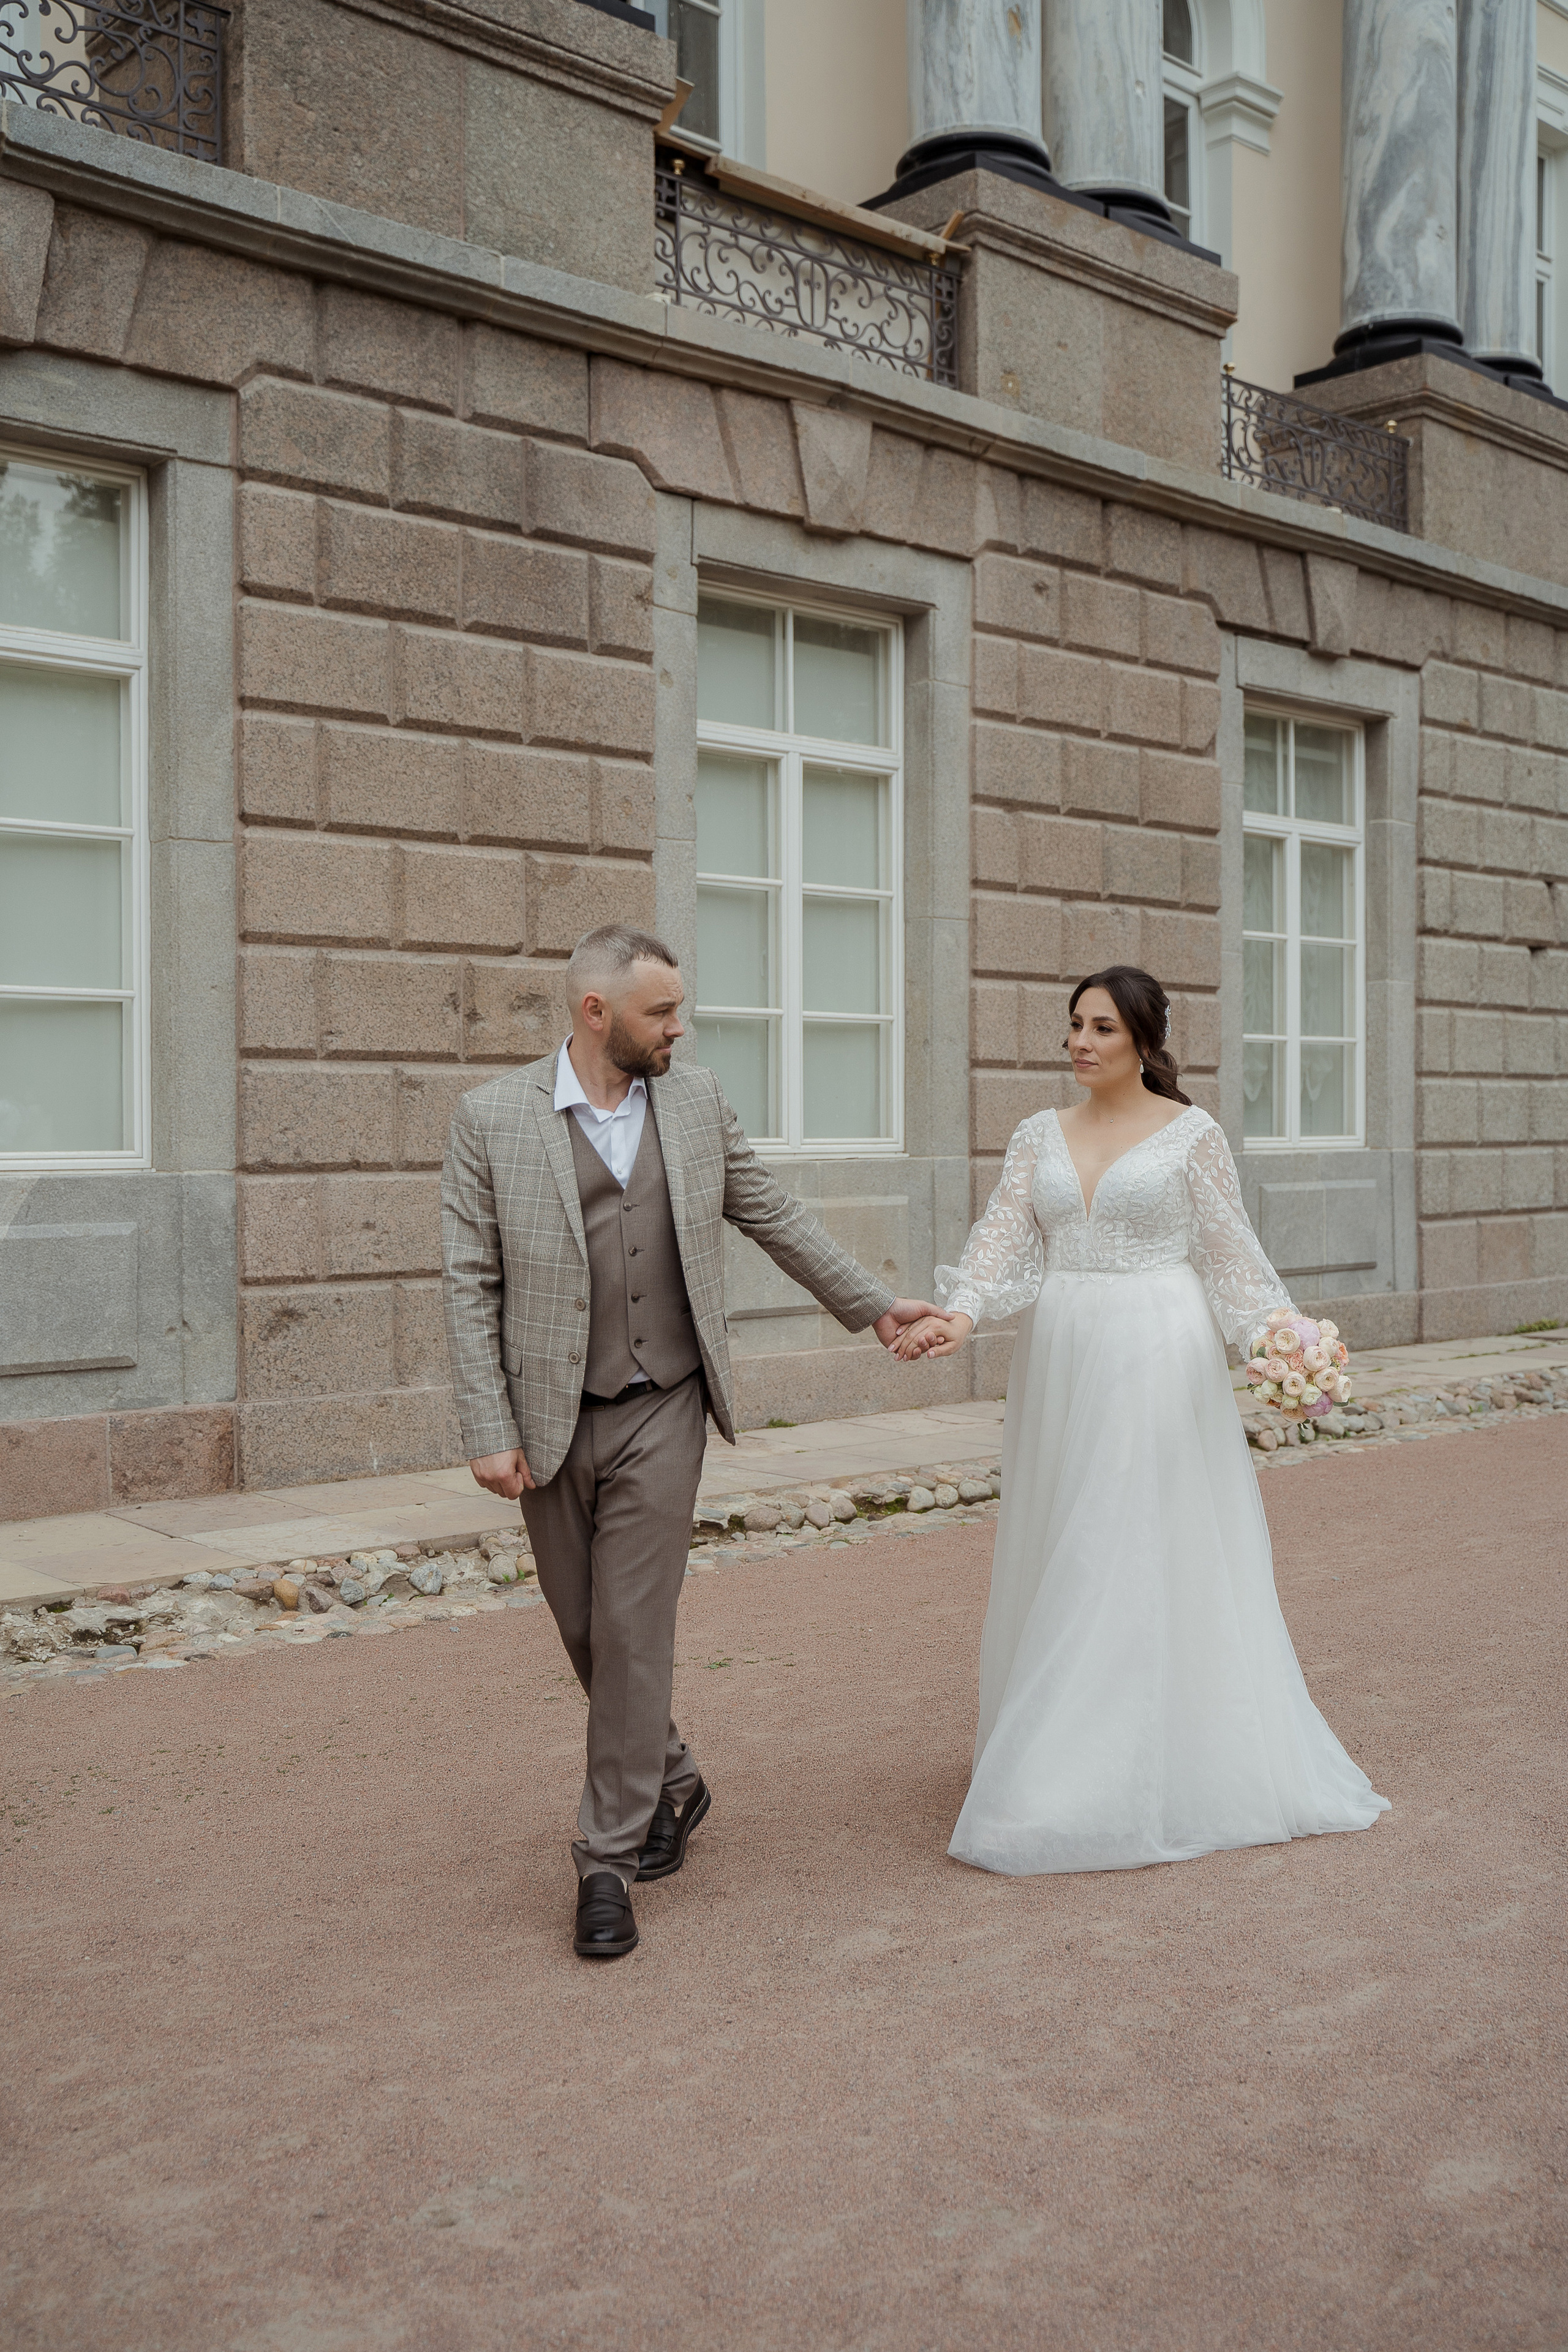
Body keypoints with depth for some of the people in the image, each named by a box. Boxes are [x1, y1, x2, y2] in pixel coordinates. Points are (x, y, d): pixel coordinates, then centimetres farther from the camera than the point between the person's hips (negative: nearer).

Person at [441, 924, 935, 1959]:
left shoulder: (697, 1100, 3)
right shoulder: (492, 1118, -6)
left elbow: (776, 1214, 13)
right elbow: (472, 1286, -5)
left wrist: (874, 1302, 16)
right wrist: (489, 1432, -10)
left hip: (662, 1414, 0)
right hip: (553, 1419, 0)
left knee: (633, 1630, -3)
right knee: (585, 1629, 12)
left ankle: (609, 1861, 9)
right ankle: (671, 1779, 37)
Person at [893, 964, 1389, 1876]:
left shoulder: (1191, 1133, -1)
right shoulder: (1041, 1135, 9)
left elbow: (1230, 1252, -1)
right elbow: (1005, 1238, -1)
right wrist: (958, 1315, -17)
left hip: (1158, 1362, -4)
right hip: (1061, 1361, 4)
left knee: (1162, 1554, 0)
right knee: (1064, 1559, 9)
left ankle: (1176, 1766, 11)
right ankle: (1072, 1764, 21)